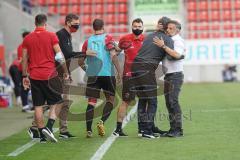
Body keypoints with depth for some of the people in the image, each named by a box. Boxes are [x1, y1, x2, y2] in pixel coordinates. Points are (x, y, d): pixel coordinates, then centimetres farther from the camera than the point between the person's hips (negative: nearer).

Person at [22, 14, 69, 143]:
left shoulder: (27, 39, 6)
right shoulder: (51, 36, -3)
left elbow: (24, 59, 8)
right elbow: (60, 56, -6)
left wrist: (24, 76, 14)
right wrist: (66, 72, 4)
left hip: (34, 76, 3)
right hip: (49, 75, -3)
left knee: (38, 106, 6)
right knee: (56, 102, 9)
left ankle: (42, 135, 6)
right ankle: (49, 127, -9)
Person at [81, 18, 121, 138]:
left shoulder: (88, 41, 11)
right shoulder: (107, 38, 1)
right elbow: (113, 55, -11)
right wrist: (119, 71, -8)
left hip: (92, 75, 3)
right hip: (107, 73, -3)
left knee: (91, 102, 3)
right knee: (110, 100, 12)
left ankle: (89, 130, -6)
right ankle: (102, 122, -9)